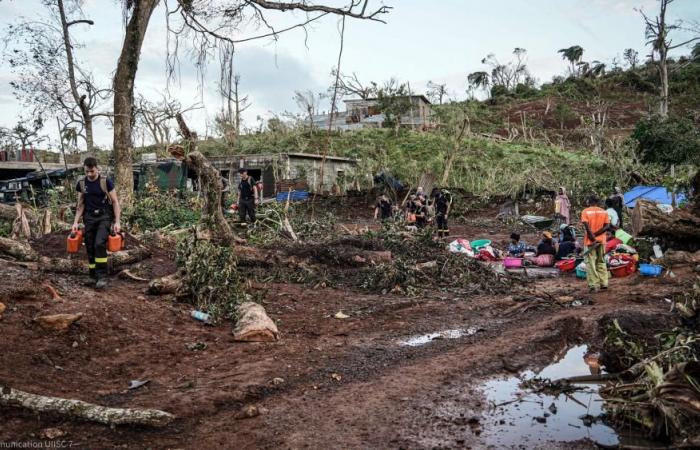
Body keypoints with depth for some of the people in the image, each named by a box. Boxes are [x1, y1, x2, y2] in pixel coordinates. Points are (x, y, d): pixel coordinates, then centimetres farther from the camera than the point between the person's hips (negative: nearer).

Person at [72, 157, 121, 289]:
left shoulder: (106, 182, -7)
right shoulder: (81, 184, 4)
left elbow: (115, 202, -5)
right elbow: (80, 205, 12)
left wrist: (117, 222, -11)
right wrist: (76, 222, 5)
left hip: (104, 216, -4)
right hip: (89, 218, 4)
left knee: (99, 244, -20)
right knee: (90, 247, 3)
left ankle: (102, 276, -14)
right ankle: (93, 276, 16)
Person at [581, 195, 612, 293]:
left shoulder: (585, 211, -5)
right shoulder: (604, 212, 6)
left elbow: (587, 227, -17)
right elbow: (607, 226, -5)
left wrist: (592, 237, -14)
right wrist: (596, 234, -9)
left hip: (590, 241, -4)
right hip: (601, 240, 4)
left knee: (590, 263, 0)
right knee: (601, 262, 15)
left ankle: (594, 285, -4)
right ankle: (603, 283, 16)